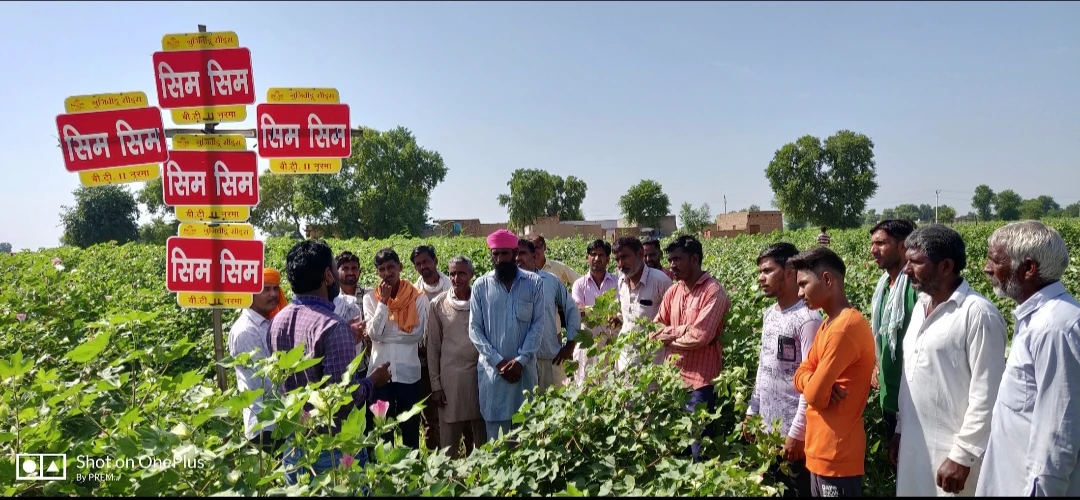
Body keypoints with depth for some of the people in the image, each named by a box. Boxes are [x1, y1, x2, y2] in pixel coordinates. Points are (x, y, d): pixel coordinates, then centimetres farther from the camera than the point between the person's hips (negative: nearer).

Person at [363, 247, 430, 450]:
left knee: (411, 427, 11)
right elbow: (374, 334, -9)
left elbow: (417, 334, -8)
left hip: (409, 372, -1)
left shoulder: (417, 297, -3)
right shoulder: (371, 298, 0)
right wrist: (383, 301, -12)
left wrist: (386, 335, -8)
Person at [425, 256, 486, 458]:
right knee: (449, 442, 6)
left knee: (482, 437, 8)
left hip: (481, 375, 0)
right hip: (450, 378, 0)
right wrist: (435, 385, 3)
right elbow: (433, 347, 5)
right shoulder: (438, 304, 1)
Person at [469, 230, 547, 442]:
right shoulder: (481, 286, 1)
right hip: (492, 369, 0)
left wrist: (521, 360, -12)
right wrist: (498, 361, -9)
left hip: (524, 368, 0)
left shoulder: (534, 283, 1)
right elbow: (474, 329, 0)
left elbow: (538, 324, -2)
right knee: (494, 425, 4)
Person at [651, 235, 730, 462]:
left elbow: (700, 337, -21)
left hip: (700, 380, -7)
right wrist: (682, 329, -10)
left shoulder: (714, 292, -12)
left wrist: (669, 337, -6)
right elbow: (654, 332, 8)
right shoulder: (672, 292, 9)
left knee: (699, 447, 3)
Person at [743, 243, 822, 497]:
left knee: (797, 490, 7)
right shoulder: (769, 314, 8)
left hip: (793, 433, -8)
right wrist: (752, 410, 15)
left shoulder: (808, 319, -18)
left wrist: (797, 432, -20)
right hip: (766, 429, 8)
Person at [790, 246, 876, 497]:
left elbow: (814, 394, -23)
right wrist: (819, 383, -11)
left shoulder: (844, 328, -22)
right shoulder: (831, 323, 10)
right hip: (823, 449, 9)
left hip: (836, 453, -9)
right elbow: (802, 375, 9)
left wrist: (818, 385, -2)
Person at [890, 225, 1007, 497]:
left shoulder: (979, 313, -15)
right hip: (913, 446, 7)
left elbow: (986, 395, -17)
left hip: (950, 451, -7)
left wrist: (962, 455, -17)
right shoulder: (922, 306, 8)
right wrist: (900, 429, 15)